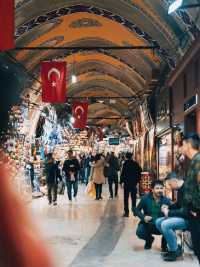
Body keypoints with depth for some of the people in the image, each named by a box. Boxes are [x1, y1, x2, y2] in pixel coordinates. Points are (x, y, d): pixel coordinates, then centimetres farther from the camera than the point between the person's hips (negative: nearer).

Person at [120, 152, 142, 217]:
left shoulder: (125, 164, -9)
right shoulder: (135, 164, 2)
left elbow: (123, 173, -11)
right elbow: (139, 172, 5)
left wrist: (121, 182, -3)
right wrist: (137, 180, 11)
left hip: (127, 183, -3)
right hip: (134, 183, 3)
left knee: (126, 198, 3)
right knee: (133, 198, 12)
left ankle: (126, 212, 1)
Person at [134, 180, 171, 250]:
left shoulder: (166, 200, -9)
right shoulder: (145, 198, -9)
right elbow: (136, 210, -2)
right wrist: (143, 217, -21)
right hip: (148, 224, 1)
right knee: (139, 233, -27)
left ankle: (164, 243, 6)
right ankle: (149, 239, 15)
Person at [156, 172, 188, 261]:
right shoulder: (180, 189, 8)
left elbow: (186, 211, -27)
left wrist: (169, 213, -21)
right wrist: (168, 207, 5)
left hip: (189, 218, -10)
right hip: (181, 215, 11)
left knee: (165, 224, -27)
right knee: (158, 222, 6)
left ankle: (175, 251, -9)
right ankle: (174, 246, 8)